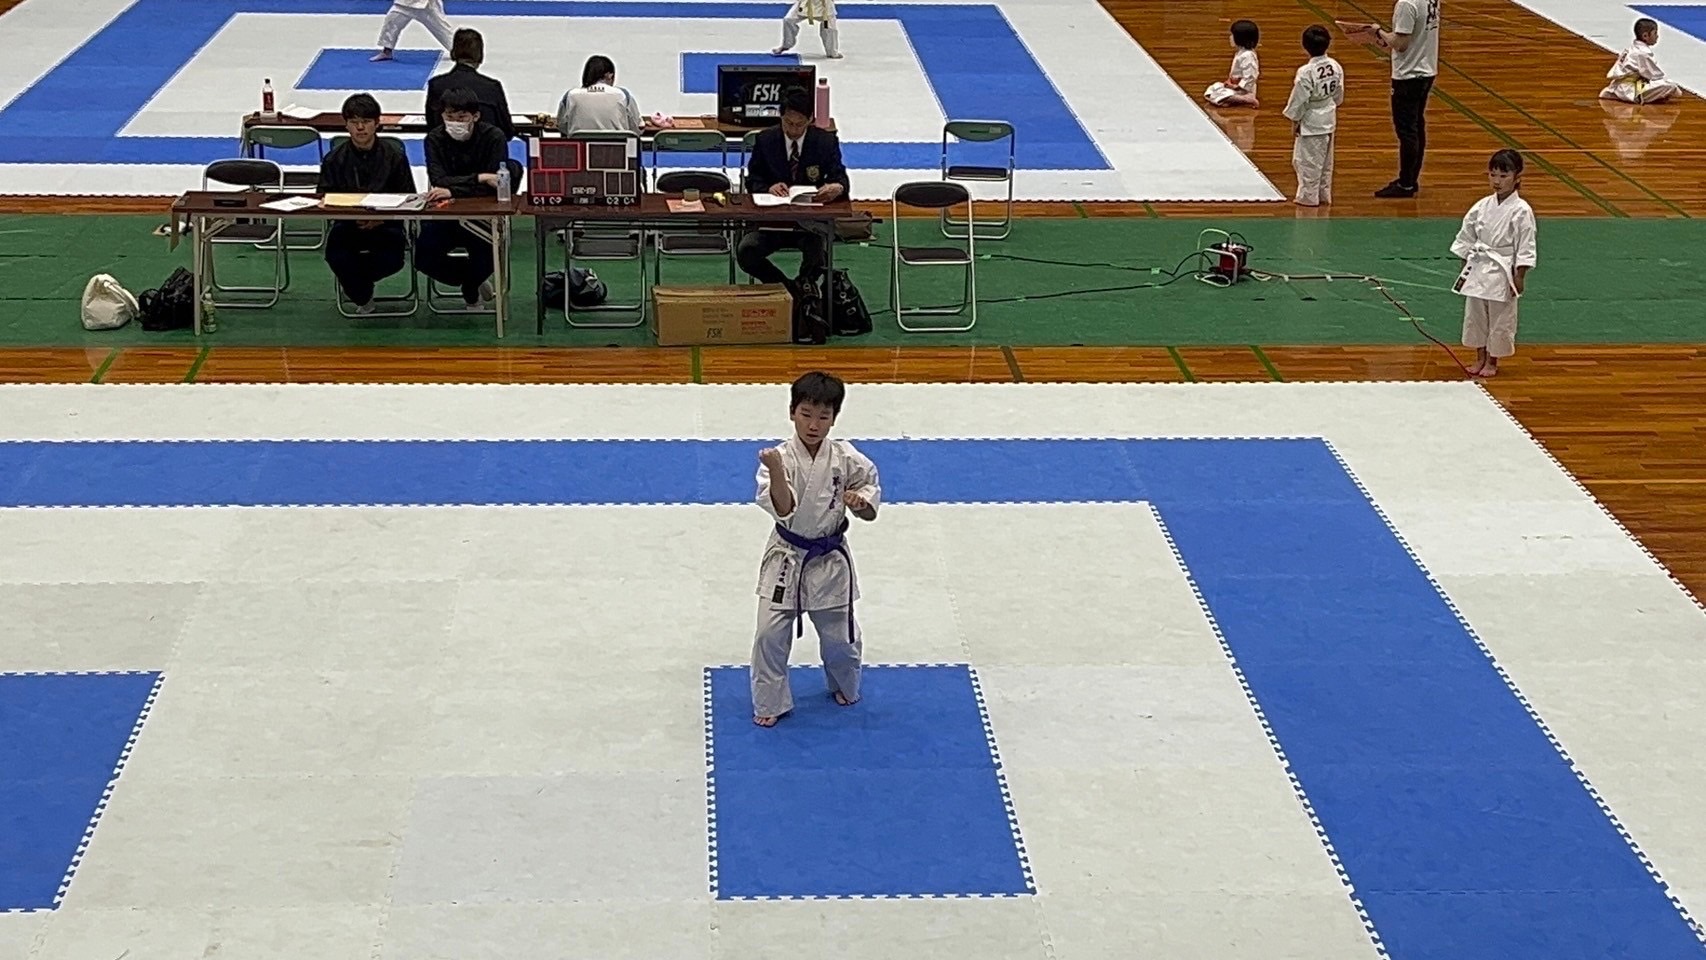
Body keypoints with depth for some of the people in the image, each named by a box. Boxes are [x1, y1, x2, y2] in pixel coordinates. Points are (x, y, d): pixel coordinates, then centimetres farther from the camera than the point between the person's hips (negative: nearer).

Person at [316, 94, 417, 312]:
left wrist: (382, 217, -17)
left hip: (386, 224, -1)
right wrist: (353, 216, -18)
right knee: (336, 256, -30)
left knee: (393, 260, -30)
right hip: (347, 224, 1)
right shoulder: (334, 159, 3)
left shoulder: (394, 155, 1)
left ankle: (356, 282, 8)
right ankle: (362, 298, 5)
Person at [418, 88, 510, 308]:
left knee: (488, 256, -29)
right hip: (444, 216, 2)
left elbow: (497, 185, -18)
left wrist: (453, 191, -28)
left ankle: (470, 289, 10)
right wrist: (479, 178, -28)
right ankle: (474, 283, 9)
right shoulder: (435, 139, -3)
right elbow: (439, 181, -16)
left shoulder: (493, 137, -9)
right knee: (424, 257, -22)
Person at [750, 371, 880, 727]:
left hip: (830, 560, 1)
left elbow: (870, 484, 7)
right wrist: (775, 472, -44)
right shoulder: (779, 457, -18)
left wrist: (861, 502, -14)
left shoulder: (846, 458, -11)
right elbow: (783, 510, -28)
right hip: (787, 558, -1)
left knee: (839, 634, 13)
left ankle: (844, 686, 43)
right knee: (771, 634, -2)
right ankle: (770, 703, 18)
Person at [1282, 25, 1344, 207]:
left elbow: (1299, 100, -17)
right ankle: (1324, 194, 25)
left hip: (1310, 122, -7)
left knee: (1308, 161, 4)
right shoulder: (1335, 66, -4)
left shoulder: (1306, 72, -24)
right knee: (1325, 160, 17)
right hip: (1329, 119, 7)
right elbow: (1338, 94, 8)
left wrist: (1295, 122, -5)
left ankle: (1308, 196, 10)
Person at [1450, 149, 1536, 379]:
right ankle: (1480, 358, 27)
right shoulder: (1482, 207, 2)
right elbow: (1466, 237, 10)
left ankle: (1492, 361, 20)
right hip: (1478, 268, 5)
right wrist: (1467, 265, 8)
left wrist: (1519, 276, -11)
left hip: (1503, 272, -5)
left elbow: (1525, 247, -10)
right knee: (1475, 315, 12)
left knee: (1500, 319, 4)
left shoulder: (1521, 211, -11)